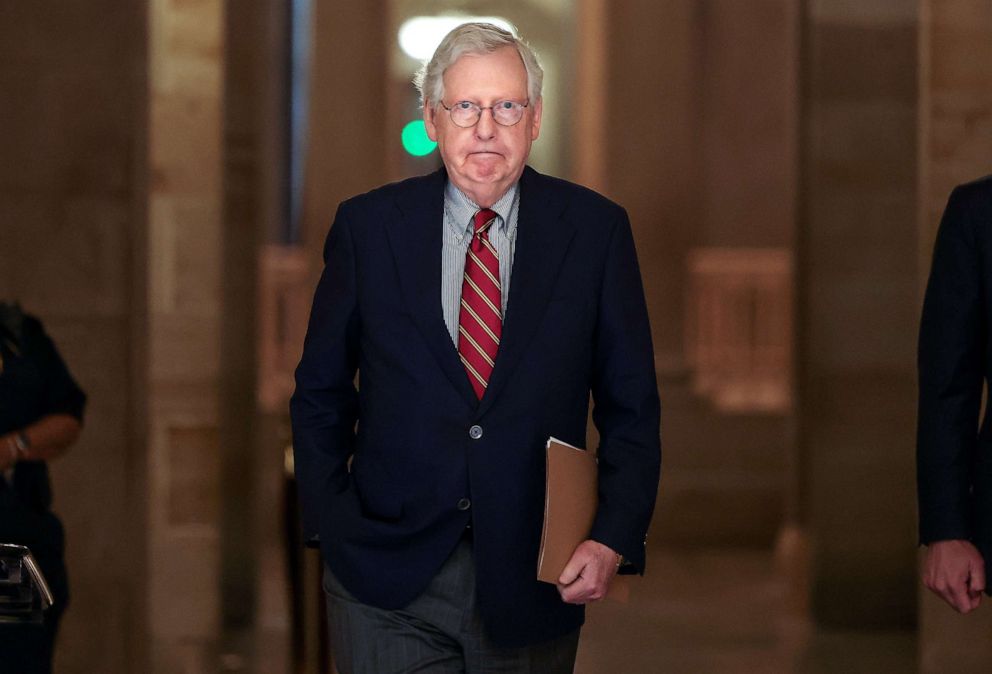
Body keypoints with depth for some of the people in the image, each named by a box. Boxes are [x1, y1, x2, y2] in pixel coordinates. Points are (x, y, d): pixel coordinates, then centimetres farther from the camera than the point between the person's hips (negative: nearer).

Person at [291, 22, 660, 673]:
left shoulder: (595, 229, 2)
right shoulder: (368, 226, 2)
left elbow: (631, 403, 3)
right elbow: (321, 392, 9)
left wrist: (614, 539, -8)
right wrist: (333, 526, 0)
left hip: (533, 586, 0)